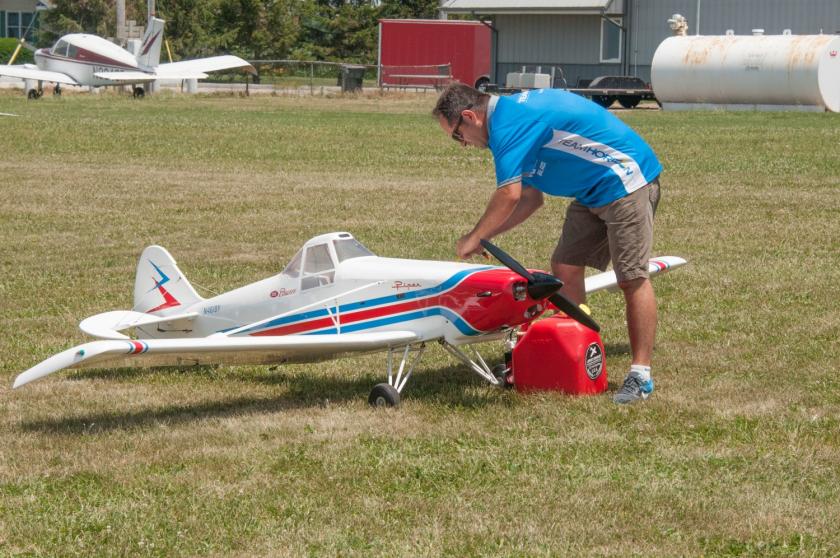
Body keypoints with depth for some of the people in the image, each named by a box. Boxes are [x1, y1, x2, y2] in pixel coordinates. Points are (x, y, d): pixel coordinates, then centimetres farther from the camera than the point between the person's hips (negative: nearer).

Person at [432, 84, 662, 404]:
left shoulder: (506, 123, -18)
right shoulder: (516, 113, 15)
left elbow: (510, 195, -24)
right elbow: (531, 198, 18)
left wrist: (475, 237, -10)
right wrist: (487, 235, 12)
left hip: (624, 181, -11)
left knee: (632, 278, -9)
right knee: (565, 267, 8)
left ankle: (641, 374, -9)